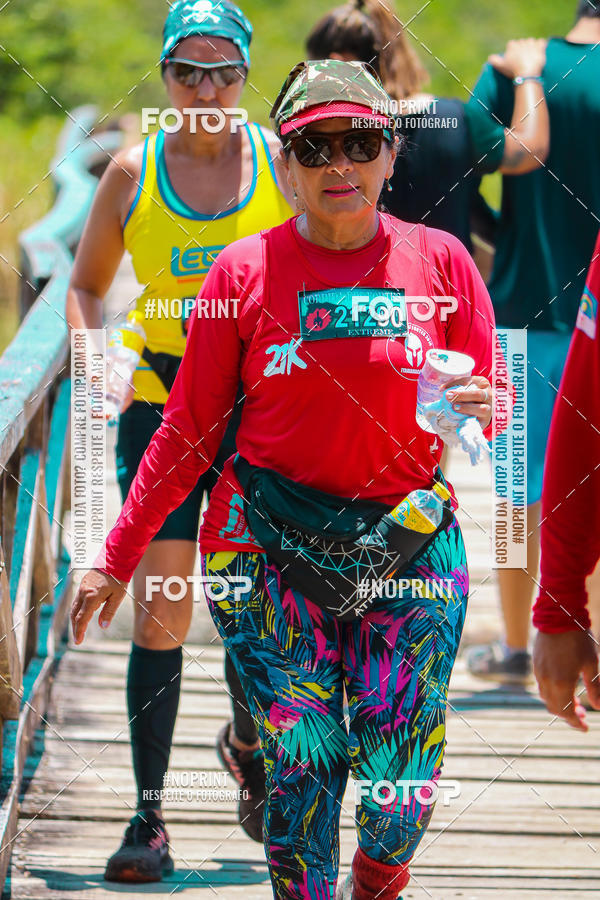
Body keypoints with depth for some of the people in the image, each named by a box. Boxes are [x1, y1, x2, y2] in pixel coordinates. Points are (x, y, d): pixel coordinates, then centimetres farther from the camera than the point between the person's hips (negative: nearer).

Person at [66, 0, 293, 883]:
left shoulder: (280, 160, -1)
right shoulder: (133, 173, 1)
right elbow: (86, 286, 12)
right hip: (161, 408, 0)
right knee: (159, 614, -7)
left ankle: (247, 742, 36)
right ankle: (149, 818, -1)